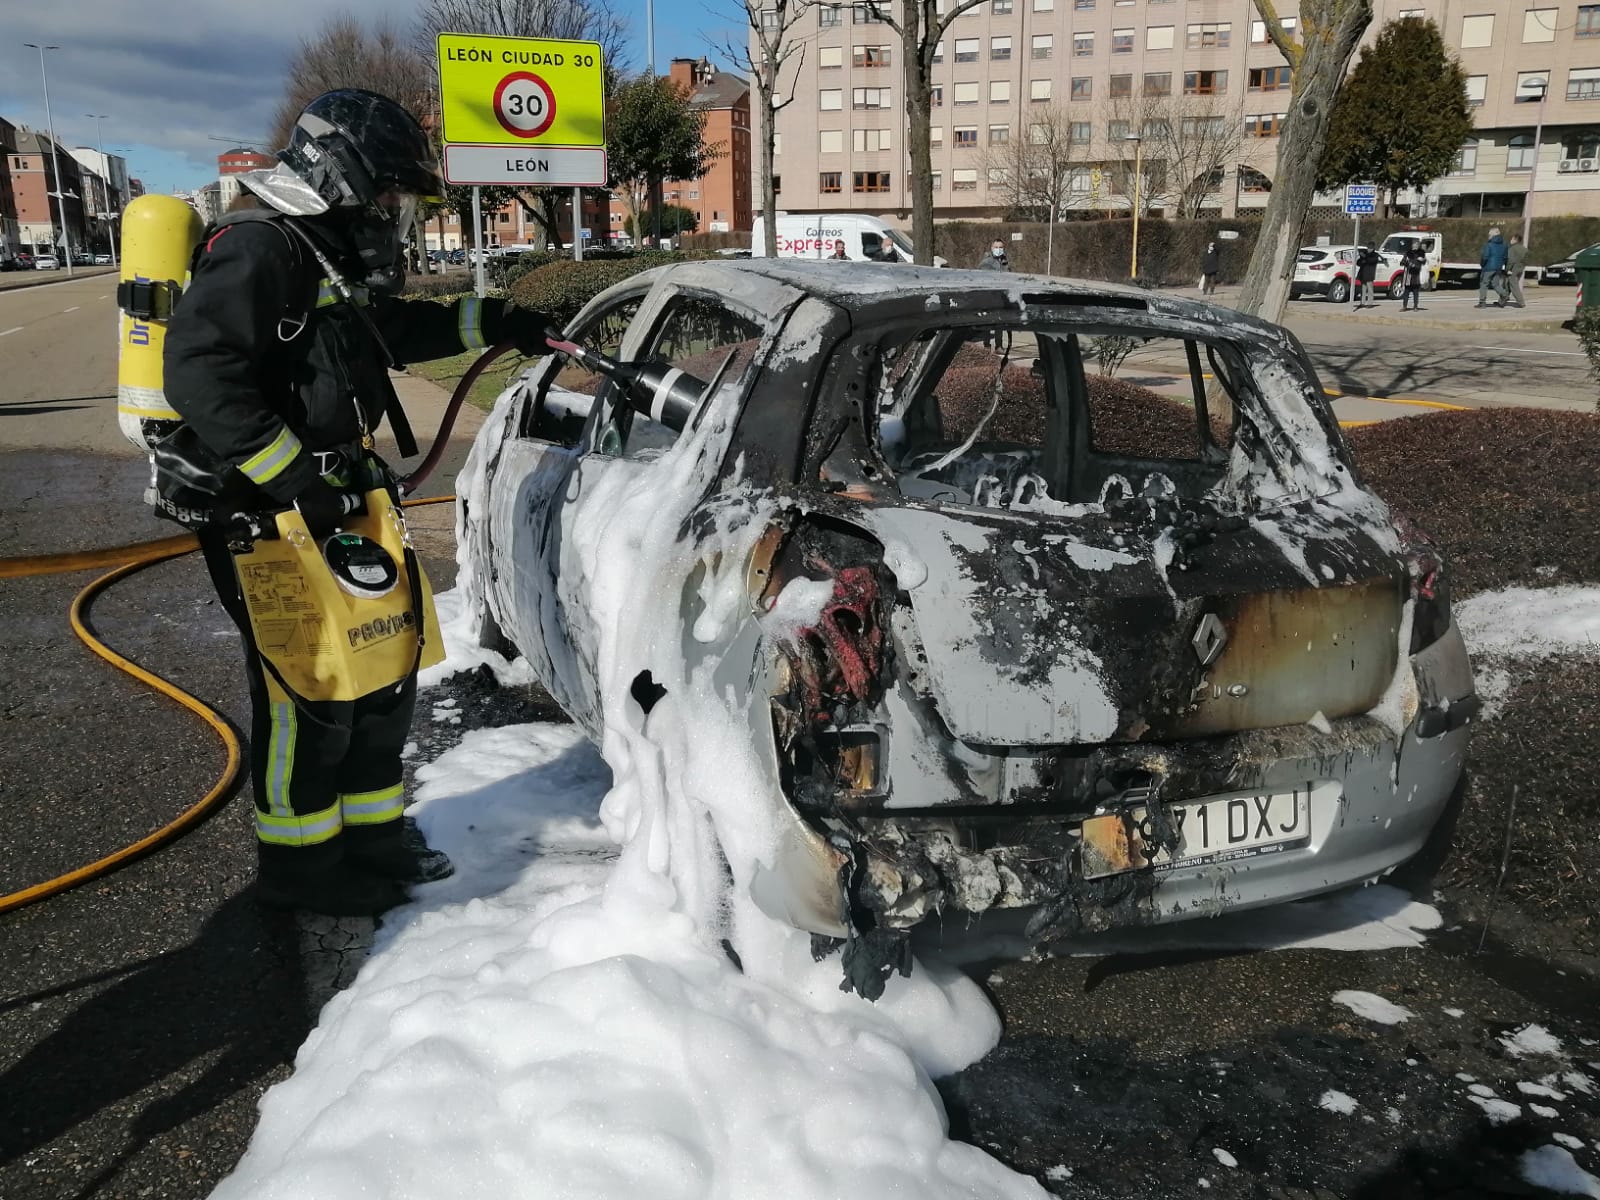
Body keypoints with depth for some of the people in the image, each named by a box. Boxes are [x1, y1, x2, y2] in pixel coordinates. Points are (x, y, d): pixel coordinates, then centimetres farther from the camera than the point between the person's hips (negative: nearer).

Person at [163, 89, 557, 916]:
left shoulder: (331, 259, 16)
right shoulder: (257, 251, -16)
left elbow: (394, 330, 33)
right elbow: (200, 377, -25)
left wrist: (488, 322, 26)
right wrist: (289, 480, -27)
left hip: (333, 501, 10)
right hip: (267, 516, -10)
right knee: (310, 692, -3)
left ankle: (371, 832, 29)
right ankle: (299, 863, 13)